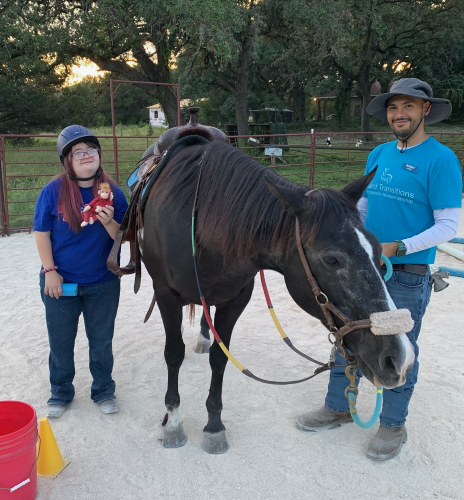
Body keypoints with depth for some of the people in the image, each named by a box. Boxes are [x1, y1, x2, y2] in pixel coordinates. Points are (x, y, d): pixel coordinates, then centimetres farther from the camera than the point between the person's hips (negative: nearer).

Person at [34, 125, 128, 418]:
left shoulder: (113, 193, -6)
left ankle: (104, 391, 36)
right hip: (60, 282, 0)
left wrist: (110, 222, -24)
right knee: (60, 342, 16)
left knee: (101, 341, 15)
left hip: (103, 283, 1)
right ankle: (61, 393, 37)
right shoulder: (53, 191, -10)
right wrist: (50, 270, -10)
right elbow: (42, 233, -6)